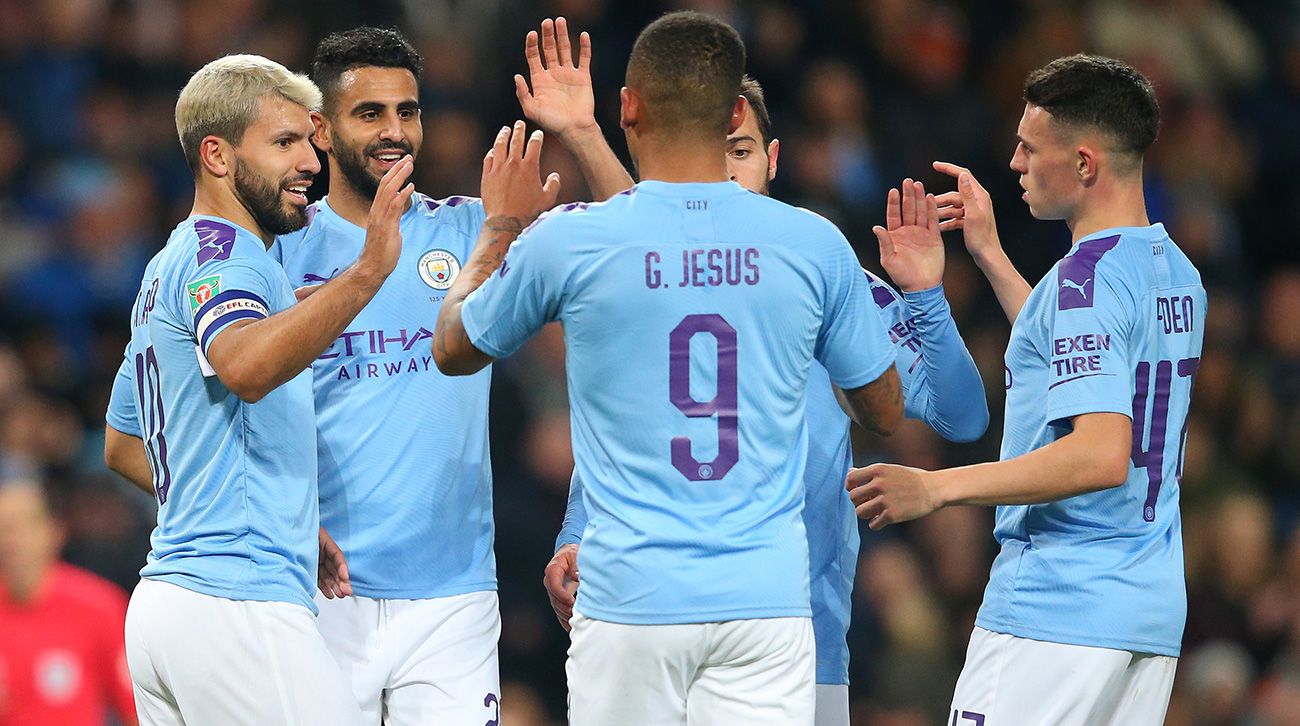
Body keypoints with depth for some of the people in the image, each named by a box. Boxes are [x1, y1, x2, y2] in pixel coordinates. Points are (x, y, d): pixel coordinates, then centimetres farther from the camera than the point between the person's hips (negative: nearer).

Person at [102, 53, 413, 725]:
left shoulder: (169, 266, 22)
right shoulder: (222, 253, -9)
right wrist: (367, 272, -40)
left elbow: (123, 446, 32)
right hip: (238, 607, -10)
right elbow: (243, 366, -33)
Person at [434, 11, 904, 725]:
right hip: (767, 594, 1)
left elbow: (453, 350, 16)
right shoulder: (814, 244, 1)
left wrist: (502, 225, 32)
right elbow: (885, 411, 16)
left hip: (631, 598, -1)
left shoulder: (566, 241, -3)